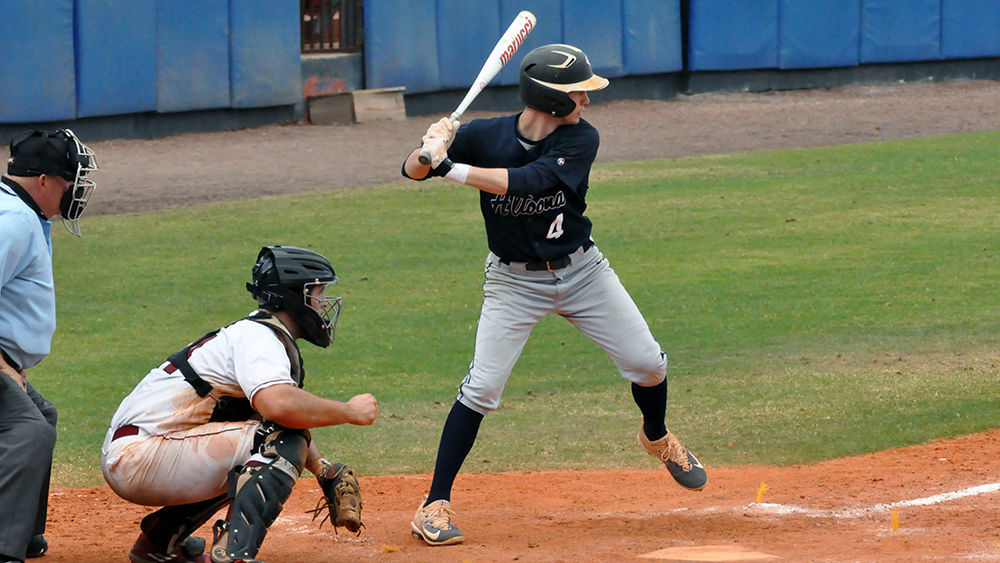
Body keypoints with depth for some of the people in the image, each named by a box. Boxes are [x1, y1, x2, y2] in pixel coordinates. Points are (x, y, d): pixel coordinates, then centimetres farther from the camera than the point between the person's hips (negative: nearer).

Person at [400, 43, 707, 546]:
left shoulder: (581, 139, -17)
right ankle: (435, 504, -6)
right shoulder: (486, 137, -17)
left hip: (581, 272, 2)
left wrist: (452, 168, -41)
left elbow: (529, 180, -33)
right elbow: (413, 171, -15)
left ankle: (657, 437, 37)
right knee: (481, 388, -13)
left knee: (647, 363, 4)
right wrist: (430, 149, -39)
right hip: (515, 282, -2)